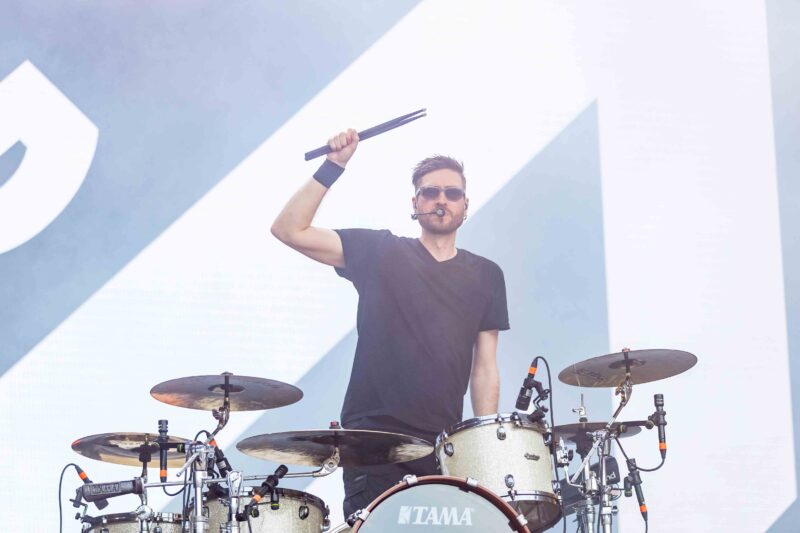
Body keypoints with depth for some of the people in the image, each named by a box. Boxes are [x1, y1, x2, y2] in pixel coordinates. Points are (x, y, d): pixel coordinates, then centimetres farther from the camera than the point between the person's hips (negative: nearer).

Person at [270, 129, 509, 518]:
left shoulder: (485, 277, 13)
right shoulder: (379, 253, 6)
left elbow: (484, 368, 13)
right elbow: (288, 230, -2)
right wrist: (333, 167, -10)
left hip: (444, 446, 2)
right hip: (374, 440, -2)